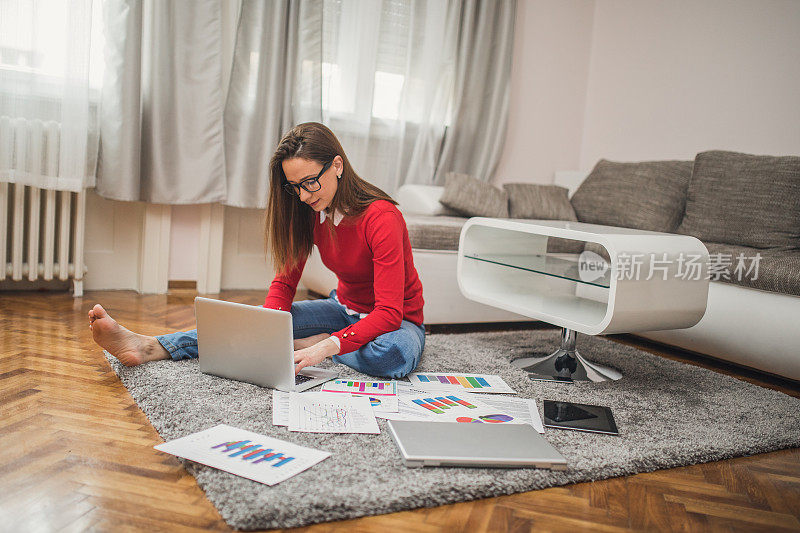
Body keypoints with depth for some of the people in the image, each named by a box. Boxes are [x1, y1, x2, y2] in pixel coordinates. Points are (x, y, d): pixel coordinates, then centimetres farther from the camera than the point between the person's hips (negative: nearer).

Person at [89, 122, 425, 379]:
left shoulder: (381, 217, -27)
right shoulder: (310, 212, -6)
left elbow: (389, 313, -32)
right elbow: (285, 282, -7)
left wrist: (325, 347, -45)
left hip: (396, 321, -5)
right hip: (344, 308, 5)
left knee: (394, 354, -40)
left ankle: (309, 342, -18)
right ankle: (149, 348, -21)